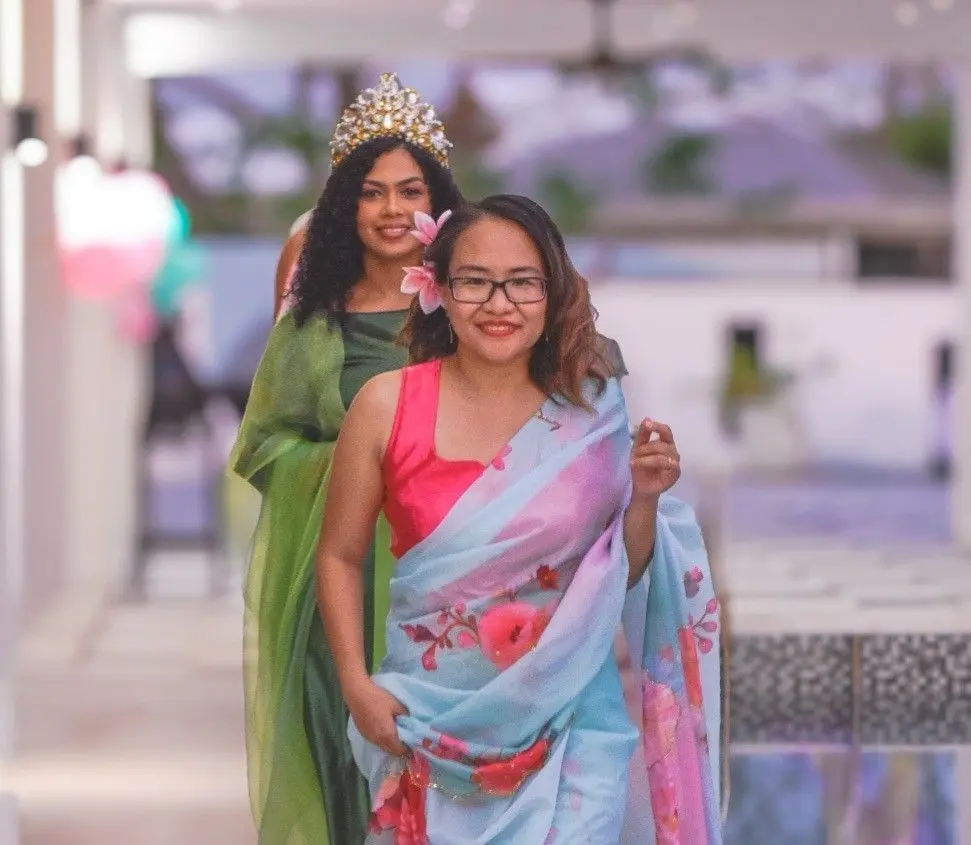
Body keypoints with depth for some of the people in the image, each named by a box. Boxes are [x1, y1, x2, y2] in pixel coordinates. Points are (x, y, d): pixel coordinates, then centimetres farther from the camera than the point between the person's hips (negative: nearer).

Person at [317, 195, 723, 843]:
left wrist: (644, 499, -12)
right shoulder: (388, 405, -6)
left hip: (568, 722, 0)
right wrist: (357, 686, -5)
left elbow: (621, 577, 6)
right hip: (432, 718, 0)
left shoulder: (591, 414, -2)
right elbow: (341, 556, 3)